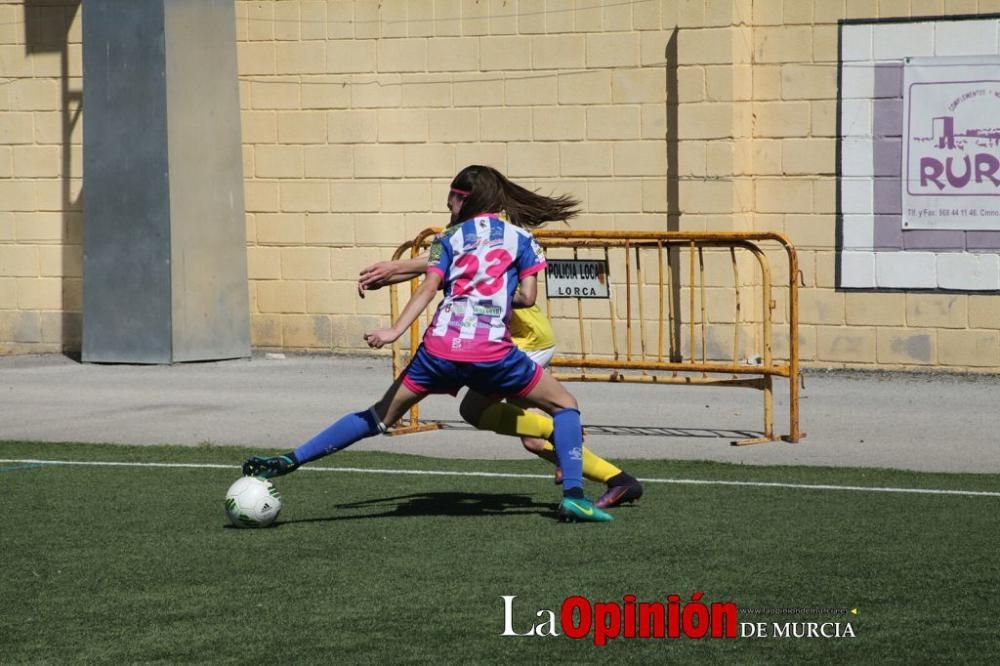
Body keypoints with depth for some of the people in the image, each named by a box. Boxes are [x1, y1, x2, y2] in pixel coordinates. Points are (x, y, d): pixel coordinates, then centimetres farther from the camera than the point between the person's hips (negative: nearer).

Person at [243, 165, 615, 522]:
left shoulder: (451, 237, 14)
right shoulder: (519, 236, 13)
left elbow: (428, 288, 0)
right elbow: (527, 296, 5)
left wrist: (394, 331, -8)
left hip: (439, 349, 2)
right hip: (493, 353, -2)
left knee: (380, 416, 14)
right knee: (564, 405, 15)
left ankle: (291, 460, 7)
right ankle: (572, 495, -3)